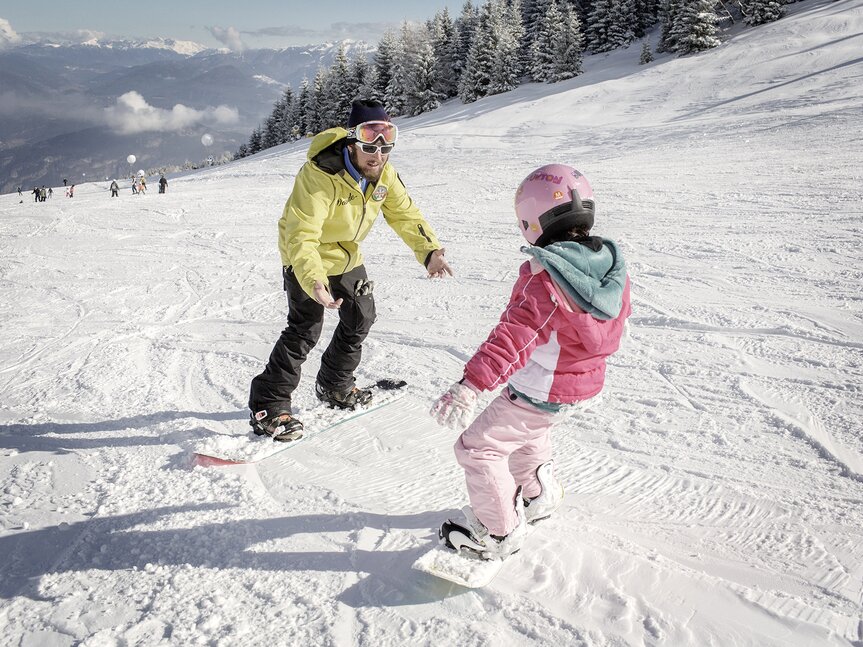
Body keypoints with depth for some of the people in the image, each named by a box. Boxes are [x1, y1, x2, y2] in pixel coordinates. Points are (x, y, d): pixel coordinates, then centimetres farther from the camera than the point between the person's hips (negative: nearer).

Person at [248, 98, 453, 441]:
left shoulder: (383, 172, -12)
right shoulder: (320, 175, -34)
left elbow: (404, 213, -3)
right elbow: (301, 236, -40)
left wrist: (429, 251, -19)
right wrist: (313, 281, -56)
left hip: (348, 256, 8)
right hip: (307, 258, -7)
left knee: (361, 318, 15)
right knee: (305, 329, -16)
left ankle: (334, 386, 36)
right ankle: (268, 406, -4)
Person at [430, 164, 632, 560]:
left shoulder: (544, 278, -28)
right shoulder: (613, 267, -3)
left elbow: (515, 336, -39)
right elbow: (613, 328, 14)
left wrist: (471, 385, -45)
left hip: (540, 395, -8)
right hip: (586, 388, 9)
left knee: (477, 448, 6)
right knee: (529, 434, 34)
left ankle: (498, 533, 18)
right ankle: (539, 497, 52)